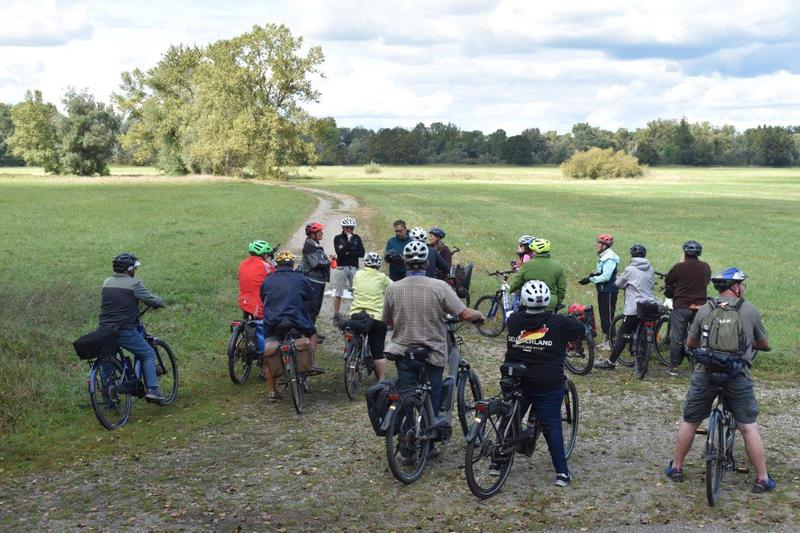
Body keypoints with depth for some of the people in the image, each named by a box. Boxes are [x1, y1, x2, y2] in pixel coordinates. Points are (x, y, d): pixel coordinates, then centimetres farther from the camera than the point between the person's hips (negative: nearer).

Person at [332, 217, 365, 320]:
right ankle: (336, 315, 7)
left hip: (354, 268, 2)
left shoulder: (356, 238, 8)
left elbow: (362, 253, -1)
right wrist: (349, 241, -15)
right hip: (342, 267, -2)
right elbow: (339, 252, -14)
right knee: (338, 293, 1)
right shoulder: (338, 238, 1)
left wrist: (348, 253, -10)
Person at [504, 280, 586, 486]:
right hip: (548, 384, -2)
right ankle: (562, 472, 5)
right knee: (552, 425, 5)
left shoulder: (514, 321, -4)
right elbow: (581, 330, 3)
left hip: (517, 382, 2)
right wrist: (569, 319, 23)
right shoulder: (558, 323, -12)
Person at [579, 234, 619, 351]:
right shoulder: (602, 256, 12)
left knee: (608, 316, -4)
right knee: (603, 315, 14)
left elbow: (606, 276, -24)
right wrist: (594, 274, -2)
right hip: (602, 290, 10)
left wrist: (590, 279, -20)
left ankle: (611, 342, 2)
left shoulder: (609, 258, -19)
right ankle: (606, 339, 23)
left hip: (609, 291, -10)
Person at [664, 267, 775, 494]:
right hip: (738, 376, -1)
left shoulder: (705, 310, 5)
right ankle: (762, 479, 11)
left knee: (689, 422, 15)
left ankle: (676, 468, 25)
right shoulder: (750, 310, 2)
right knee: (749, 427, 6)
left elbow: (690, 343, 15)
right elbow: (765, 344, 13)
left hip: (705, 374, 2)